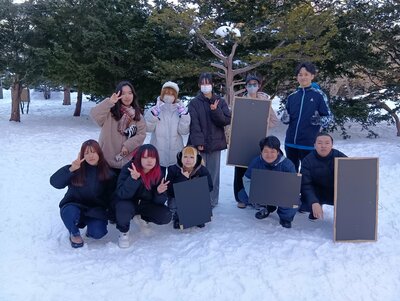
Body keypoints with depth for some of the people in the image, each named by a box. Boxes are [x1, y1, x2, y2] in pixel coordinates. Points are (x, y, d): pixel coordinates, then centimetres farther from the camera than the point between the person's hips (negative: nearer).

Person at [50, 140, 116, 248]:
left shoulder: (107, 172, -4)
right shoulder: (76, 168, -10)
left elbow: (109, 196, 2)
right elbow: (55, 182, -21)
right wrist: (70, 169, -35)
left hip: (95, 210, 1)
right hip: (74, 206, -1)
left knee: (98, 233, -24)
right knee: (69, 212, -35)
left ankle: (90, 223, 15)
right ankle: (74, 233, 0)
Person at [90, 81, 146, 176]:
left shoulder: (137, 115, 7)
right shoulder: (110, 111, -3)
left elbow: (141, 134, 0)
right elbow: (94, 115, -20)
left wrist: (128, 145, -13)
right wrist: (109, 102, -30)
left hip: (128, 162, 2)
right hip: (107, 161, -2)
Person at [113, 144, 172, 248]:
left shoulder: (158, 173, -13)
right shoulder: (128, 169, -24)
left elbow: (159, 201, -10)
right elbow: (122, 194, -33)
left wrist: (160, 192, -33)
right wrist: (133, 178, -48)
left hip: (146, 204, 4)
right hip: (128, 203, -3)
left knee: (166, 216, -17)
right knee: (124, 209, -37)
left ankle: (142, 219, 15)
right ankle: (123, 231, -3)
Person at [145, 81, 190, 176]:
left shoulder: (179, 110, 3)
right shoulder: (155, 109, 1)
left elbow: (184, 131, -7)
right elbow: (148, 128, -11)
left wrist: (184, 114, -17)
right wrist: (154, 113, -24)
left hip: (175, 155, 1)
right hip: (158, 154, -1)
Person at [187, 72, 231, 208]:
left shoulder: (220, 102, 9)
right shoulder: (194, 103, 3)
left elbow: (227, 120, 2)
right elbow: (194, 124, -4)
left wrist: (215, 111, -13)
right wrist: (198, 142, -13)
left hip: (215, 143, 2)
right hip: (199, 145, -2)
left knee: (213, 173, 5)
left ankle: (212, 201, 15)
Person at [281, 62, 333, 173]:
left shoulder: (319, 95, -3)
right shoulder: (292, 97, 9)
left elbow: (329, 117, -3)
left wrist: (319, 120, -24)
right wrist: (285, 118, -7)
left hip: (309, 144, -4)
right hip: (290, 143, 4)